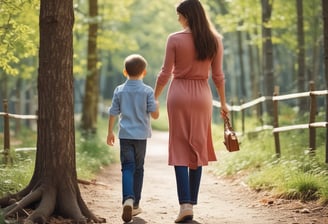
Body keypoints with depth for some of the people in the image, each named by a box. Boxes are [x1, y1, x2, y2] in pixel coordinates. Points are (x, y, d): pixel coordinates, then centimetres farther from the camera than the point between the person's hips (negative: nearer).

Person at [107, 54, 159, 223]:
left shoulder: (119, 90, 1)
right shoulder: (147, 91, -5)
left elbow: (113, 114, 4)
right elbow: (155, 115, -7)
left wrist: (110, 132, 15)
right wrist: (156, 105, 14)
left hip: (125, 135, 0)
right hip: (141, 135, 0)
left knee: (127, 167, -3)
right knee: (138, 169, 12)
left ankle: (128, 199, -28)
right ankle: (135, 204, 18)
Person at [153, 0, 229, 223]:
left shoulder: (175, 39, -7)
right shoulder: (215, 40, 1)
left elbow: (165, 73, -5)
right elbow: (218, 75, 3)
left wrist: (154, 99, 6)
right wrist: (223, 103, 14)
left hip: (179, 94, -3)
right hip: (202, 95, 3)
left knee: (181, 150, -1)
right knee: (198, 148, 9)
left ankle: (185, 204, -11)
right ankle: (191, 204, 12)